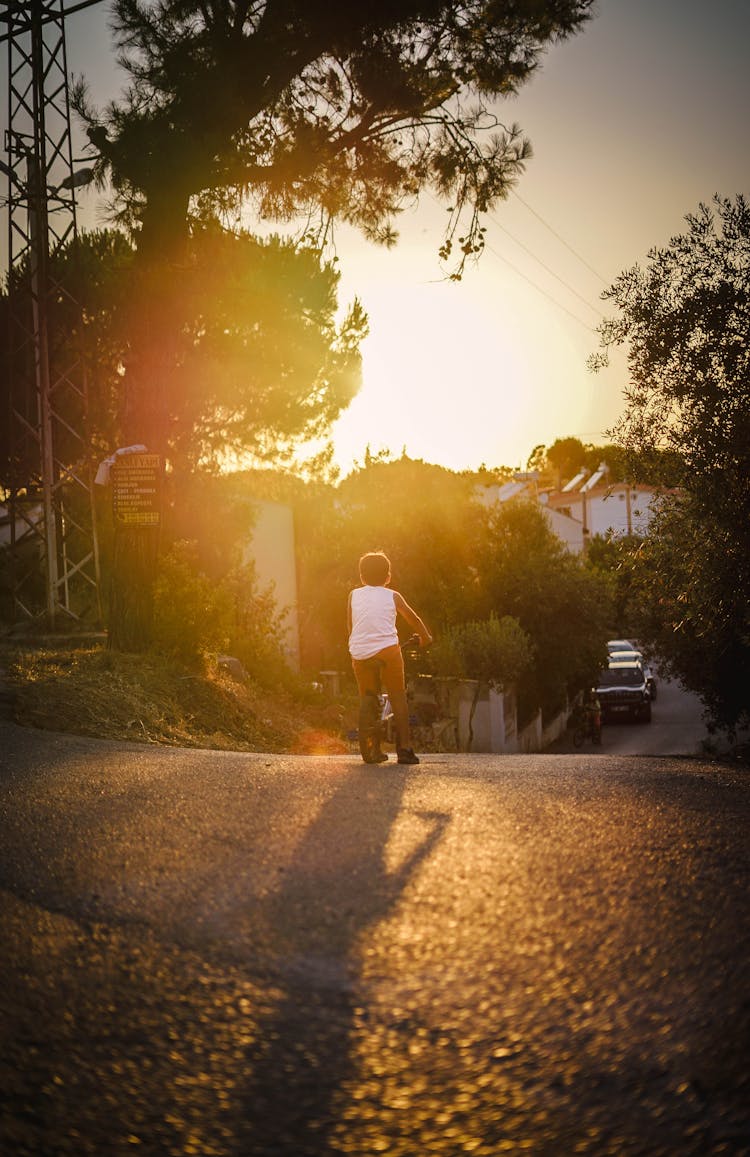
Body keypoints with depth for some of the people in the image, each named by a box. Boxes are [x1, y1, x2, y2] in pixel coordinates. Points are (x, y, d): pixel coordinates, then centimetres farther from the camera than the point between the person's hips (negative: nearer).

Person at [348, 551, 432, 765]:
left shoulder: (354, 595, 16)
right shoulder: (392, 596, 13)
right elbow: (413, 618, 25)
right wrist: (425, 636, 41)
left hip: (359, 652, 2)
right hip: (387, 649, -2)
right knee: (398, 696, 6)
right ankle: (404, 748, -1)